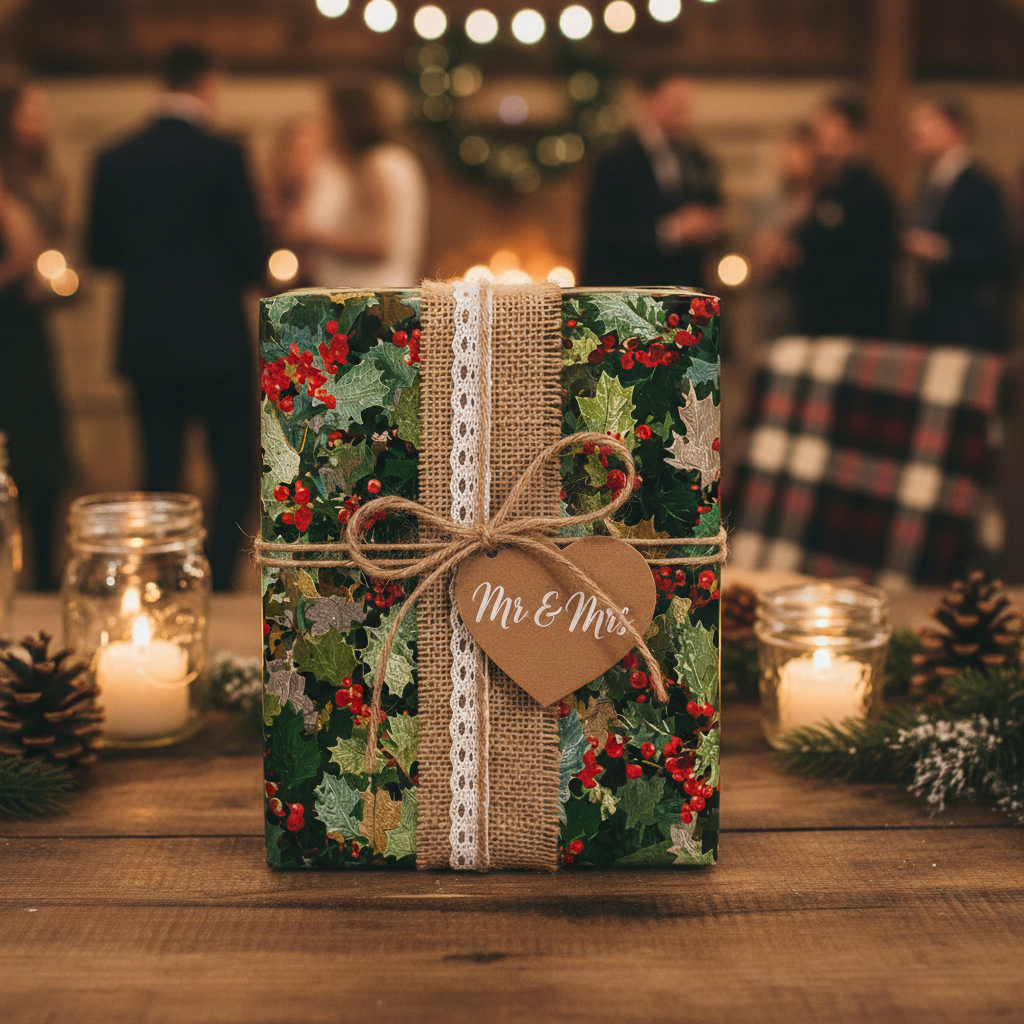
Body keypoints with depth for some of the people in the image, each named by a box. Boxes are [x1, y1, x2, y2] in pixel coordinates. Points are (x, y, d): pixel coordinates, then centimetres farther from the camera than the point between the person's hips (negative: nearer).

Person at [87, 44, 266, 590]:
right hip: (216, 340, -4)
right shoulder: (221, 156, -11)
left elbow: (101, 252, 8)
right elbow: (251, 254, -10)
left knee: (160, 471, 13)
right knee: (236, 473, 8)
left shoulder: (113, 160, 2)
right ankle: (215, 584, -1)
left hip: (146, 341, 4)